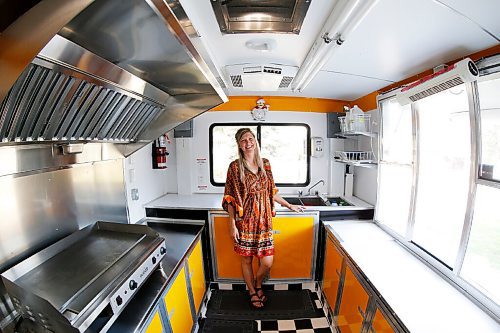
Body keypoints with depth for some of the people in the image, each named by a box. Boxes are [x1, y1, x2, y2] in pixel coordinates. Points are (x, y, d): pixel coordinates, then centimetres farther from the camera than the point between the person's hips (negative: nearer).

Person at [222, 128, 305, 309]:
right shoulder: (235, 166, -7)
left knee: (267, 262, 6)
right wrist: (232, 224, -9)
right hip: (245, 221, -3)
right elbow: (230, 198, -6)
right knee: (246, 259, 13)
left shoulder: (265, 163, 4)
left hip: (264, 220, 3)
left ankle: (258, 284, 39)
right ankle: (252, 292, 41)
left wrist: (290, 206, 17)